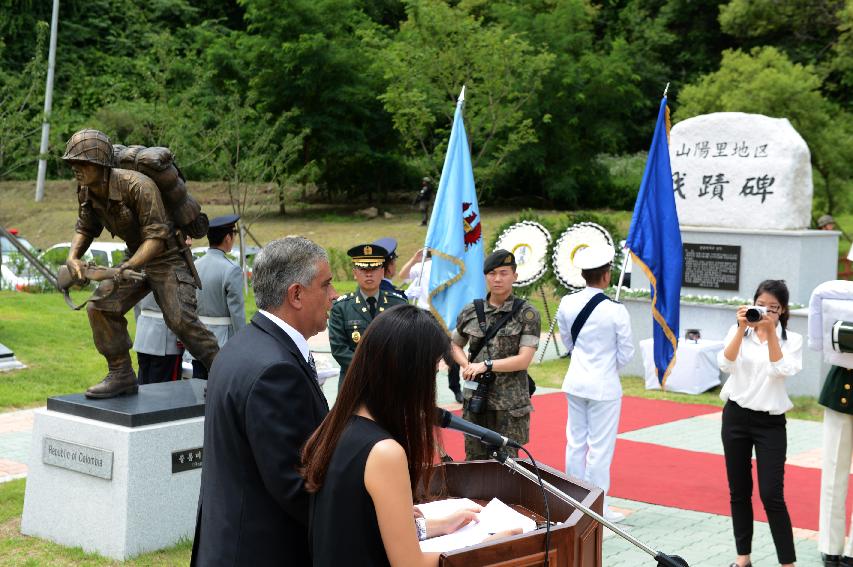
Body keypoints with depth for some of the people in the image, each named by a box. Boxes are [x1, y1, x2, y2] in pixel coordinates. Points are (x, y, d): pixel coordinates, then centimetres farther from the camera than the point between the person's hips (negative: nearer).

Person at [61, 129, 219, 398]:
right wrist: (73, 257, -10)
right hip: (137, 257, 8)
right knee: (101, 306, -4)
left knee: (180, 318, -19)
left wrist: (127, 267, -40)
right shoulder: (86, 192, -5)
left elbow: (157, 236, -29)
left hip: (168, 258, -8)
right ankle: (121, 376, 5)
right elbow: (85, 228, 10)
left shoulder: (137, 186, -29)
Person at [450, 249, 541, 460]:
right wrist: (467, 365, 0)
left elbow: (524, 360, -11)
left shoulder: (527, 314, -5)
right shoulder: (470, 312, 6)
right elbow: (455, 345, 20)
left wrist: (486, 365, -15)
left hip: (510, 404, -3)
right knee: (474, 460, 9)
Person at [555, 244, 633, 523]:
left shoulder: (567, 304, -4)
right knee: (601, 447, 2)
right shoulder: (616, 311, -18)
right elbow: (626, 353, -8)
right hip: (604, 386, -5)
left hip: (575, 383, 5)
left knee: (575, 442, 14)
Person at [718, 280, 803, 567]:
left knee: (771, 495, -9)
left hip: (770, 423, -2)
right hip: (735, 417, 2)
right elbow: (725, 364, -13)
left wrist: (771, 332, -20)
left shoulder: (791, 340, 0)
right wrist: (742, 328, -20)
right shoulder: (739, 332, 3)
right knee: (739, 491, 8)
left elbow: (781, 371, -17)